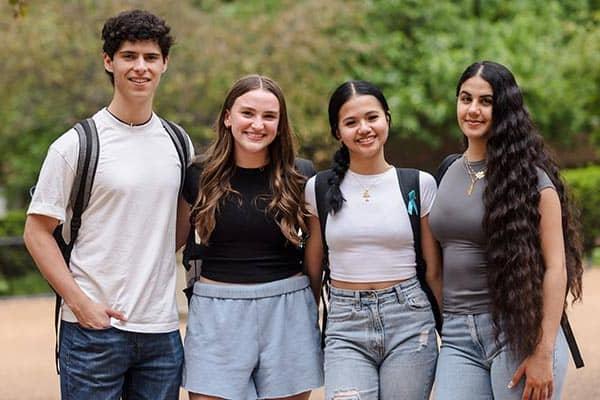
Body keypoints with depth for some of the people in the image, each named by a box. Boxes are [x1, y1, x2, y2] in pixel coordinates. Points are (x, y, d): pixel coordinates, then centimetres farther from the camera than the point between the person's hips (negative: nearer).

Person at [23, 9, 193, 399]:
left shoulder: (178, 144, 10)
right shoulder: (76, 144, -4)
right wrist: (81, 303, -12)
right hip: (95, 327, -4)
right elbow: (38, 232, -4)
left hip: (163, 329, 4)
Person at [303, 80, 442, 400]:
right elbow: (313, 269, 11)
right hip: (345, 328, 0)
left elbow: (433, 271, 7)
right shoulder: (319, 188, 4)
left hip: (409, 323, 0)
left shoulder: (420, 184, 3)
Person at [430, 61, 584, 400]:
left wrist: (544, 353, -15)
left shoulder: (529, 175, -4)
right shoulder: (450, 172, 12)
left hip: (518, 332, -5)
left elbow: (555, 266, -8)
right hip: (458, 335, 5)